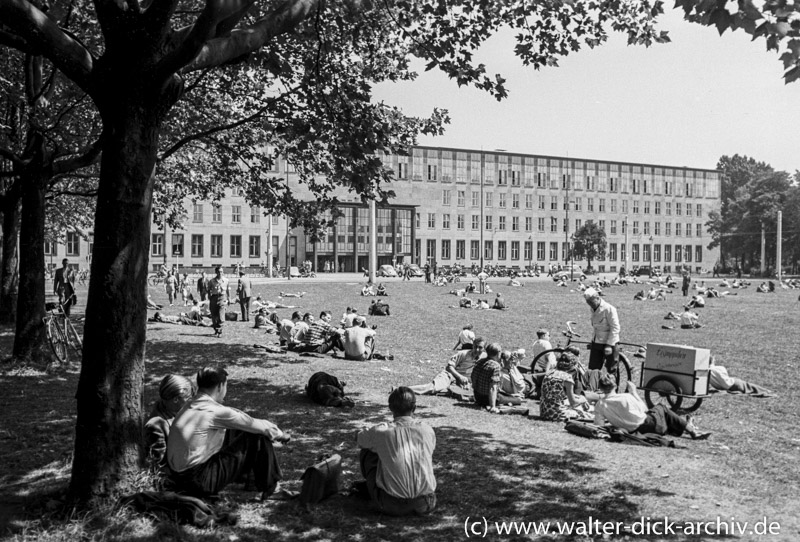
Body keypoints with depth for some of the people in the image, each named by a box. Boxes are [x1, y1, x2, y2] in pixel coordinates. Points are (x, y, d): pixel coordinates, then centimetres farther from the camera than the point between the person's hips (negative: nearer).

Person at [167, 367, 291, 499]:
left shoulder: (190, 406, 9)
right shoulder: (215, 411, -18)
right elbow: (258, 426, -8)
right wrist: (281, 435, 12)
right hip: (199, 482, -9)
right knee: (258, 437, -4)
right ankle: (268, 487, 11)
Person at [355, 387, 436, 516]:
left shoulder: (381, 432, -7)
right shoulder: (427, 430, -1)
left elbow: (358, 438, 15)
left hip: (393, 507, -2)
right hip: (426, 505, 2)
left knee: (366, 453, 14)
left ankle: (372, 489, 36)